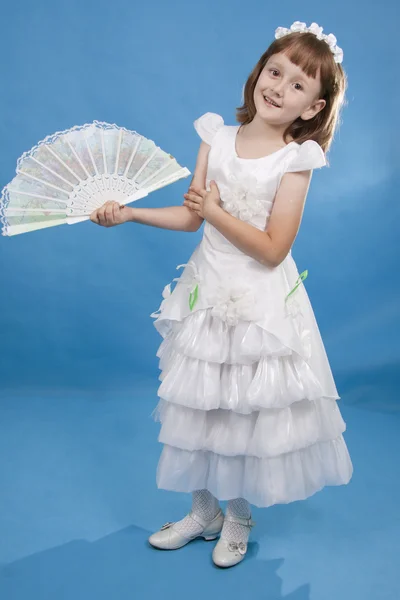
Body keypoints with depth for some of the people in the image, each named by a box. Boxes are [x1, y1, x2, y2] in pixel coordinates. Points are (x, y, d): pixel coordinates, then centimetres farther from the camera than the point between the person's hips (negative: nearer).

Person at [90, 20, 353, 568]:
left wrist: (216, 211, -18)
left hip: (262, 302, -4)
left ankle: (239, 517, 34)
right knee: (199, 405, 13)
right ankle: (203, 512, 36)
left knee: (250, 411, 8)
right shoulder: (218, 136, 1)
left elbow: (272, 249, -16)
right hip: (209, 291, 4)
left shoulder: (296, 159, -11)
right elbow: (191, 216, 5)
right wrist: (127, 212, -2)